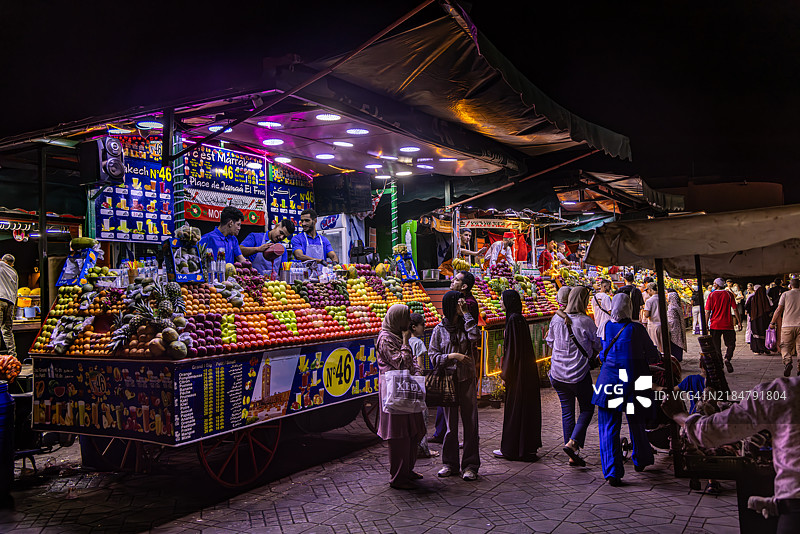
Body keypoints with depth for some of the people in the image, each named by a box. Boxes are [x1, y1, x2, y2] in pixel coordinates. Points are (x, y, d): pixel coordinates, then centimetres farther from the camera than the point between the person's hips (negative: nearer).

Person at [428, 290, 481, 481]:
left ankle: (470, 465, 7)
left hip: (467, 379, 1)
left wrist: (466, 313, -10)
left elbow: (475, 336, -15)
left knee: (470, 421, 0)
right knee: (450, 423, 5)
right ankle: (449, 463, 18)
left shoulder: (465, 324, 8)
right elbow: (433, 356, 1)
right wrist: (452, 356, -14)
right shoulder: (440, 329, 4)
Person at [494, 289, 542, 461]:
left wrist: (506, 373, -15)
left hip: (517, 370, -9)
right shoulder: (519, 318, 12)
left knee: (515, 407, -2)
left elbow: (513, 347, -19)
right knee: (526, 407, 13)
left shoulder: (514, 319, -17)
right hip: (525, 370, 9)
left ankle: (512, 449, 6)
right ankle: (528, 446, 21)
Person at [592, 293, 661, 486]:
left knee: (608, 428, 3)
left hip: (609, 380, 0)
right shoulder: (637, 329, -9)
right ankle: (640, 461, 39)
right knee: (636, 423, 20)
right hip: (633, 381, 0)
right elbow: (653, 356, 1)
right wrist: (659, 357, 24)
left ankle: (612, 472, -4)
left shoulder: (605, 327, -2)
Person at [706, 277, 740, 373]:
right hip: (727, 324, 0)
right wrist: (739, 322, 4)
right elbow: (735, 309, -2)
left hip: (714, 325, 0)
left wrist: (706, 324, 2)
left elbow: (708, 311, -4)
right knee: (731, 344, 12)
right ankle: (727, 359, -12)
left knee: (716, 346, 8)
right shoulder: (729, 294, 0)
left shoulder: (712, 295, -2)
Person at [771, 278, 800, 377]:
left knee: (785, 346, 3)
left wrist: (772, 323, 7)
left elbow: (779, 310, 0)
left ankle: (787, 362, -22)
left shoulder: (785, 294, 3)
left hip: (787, 325, -2)